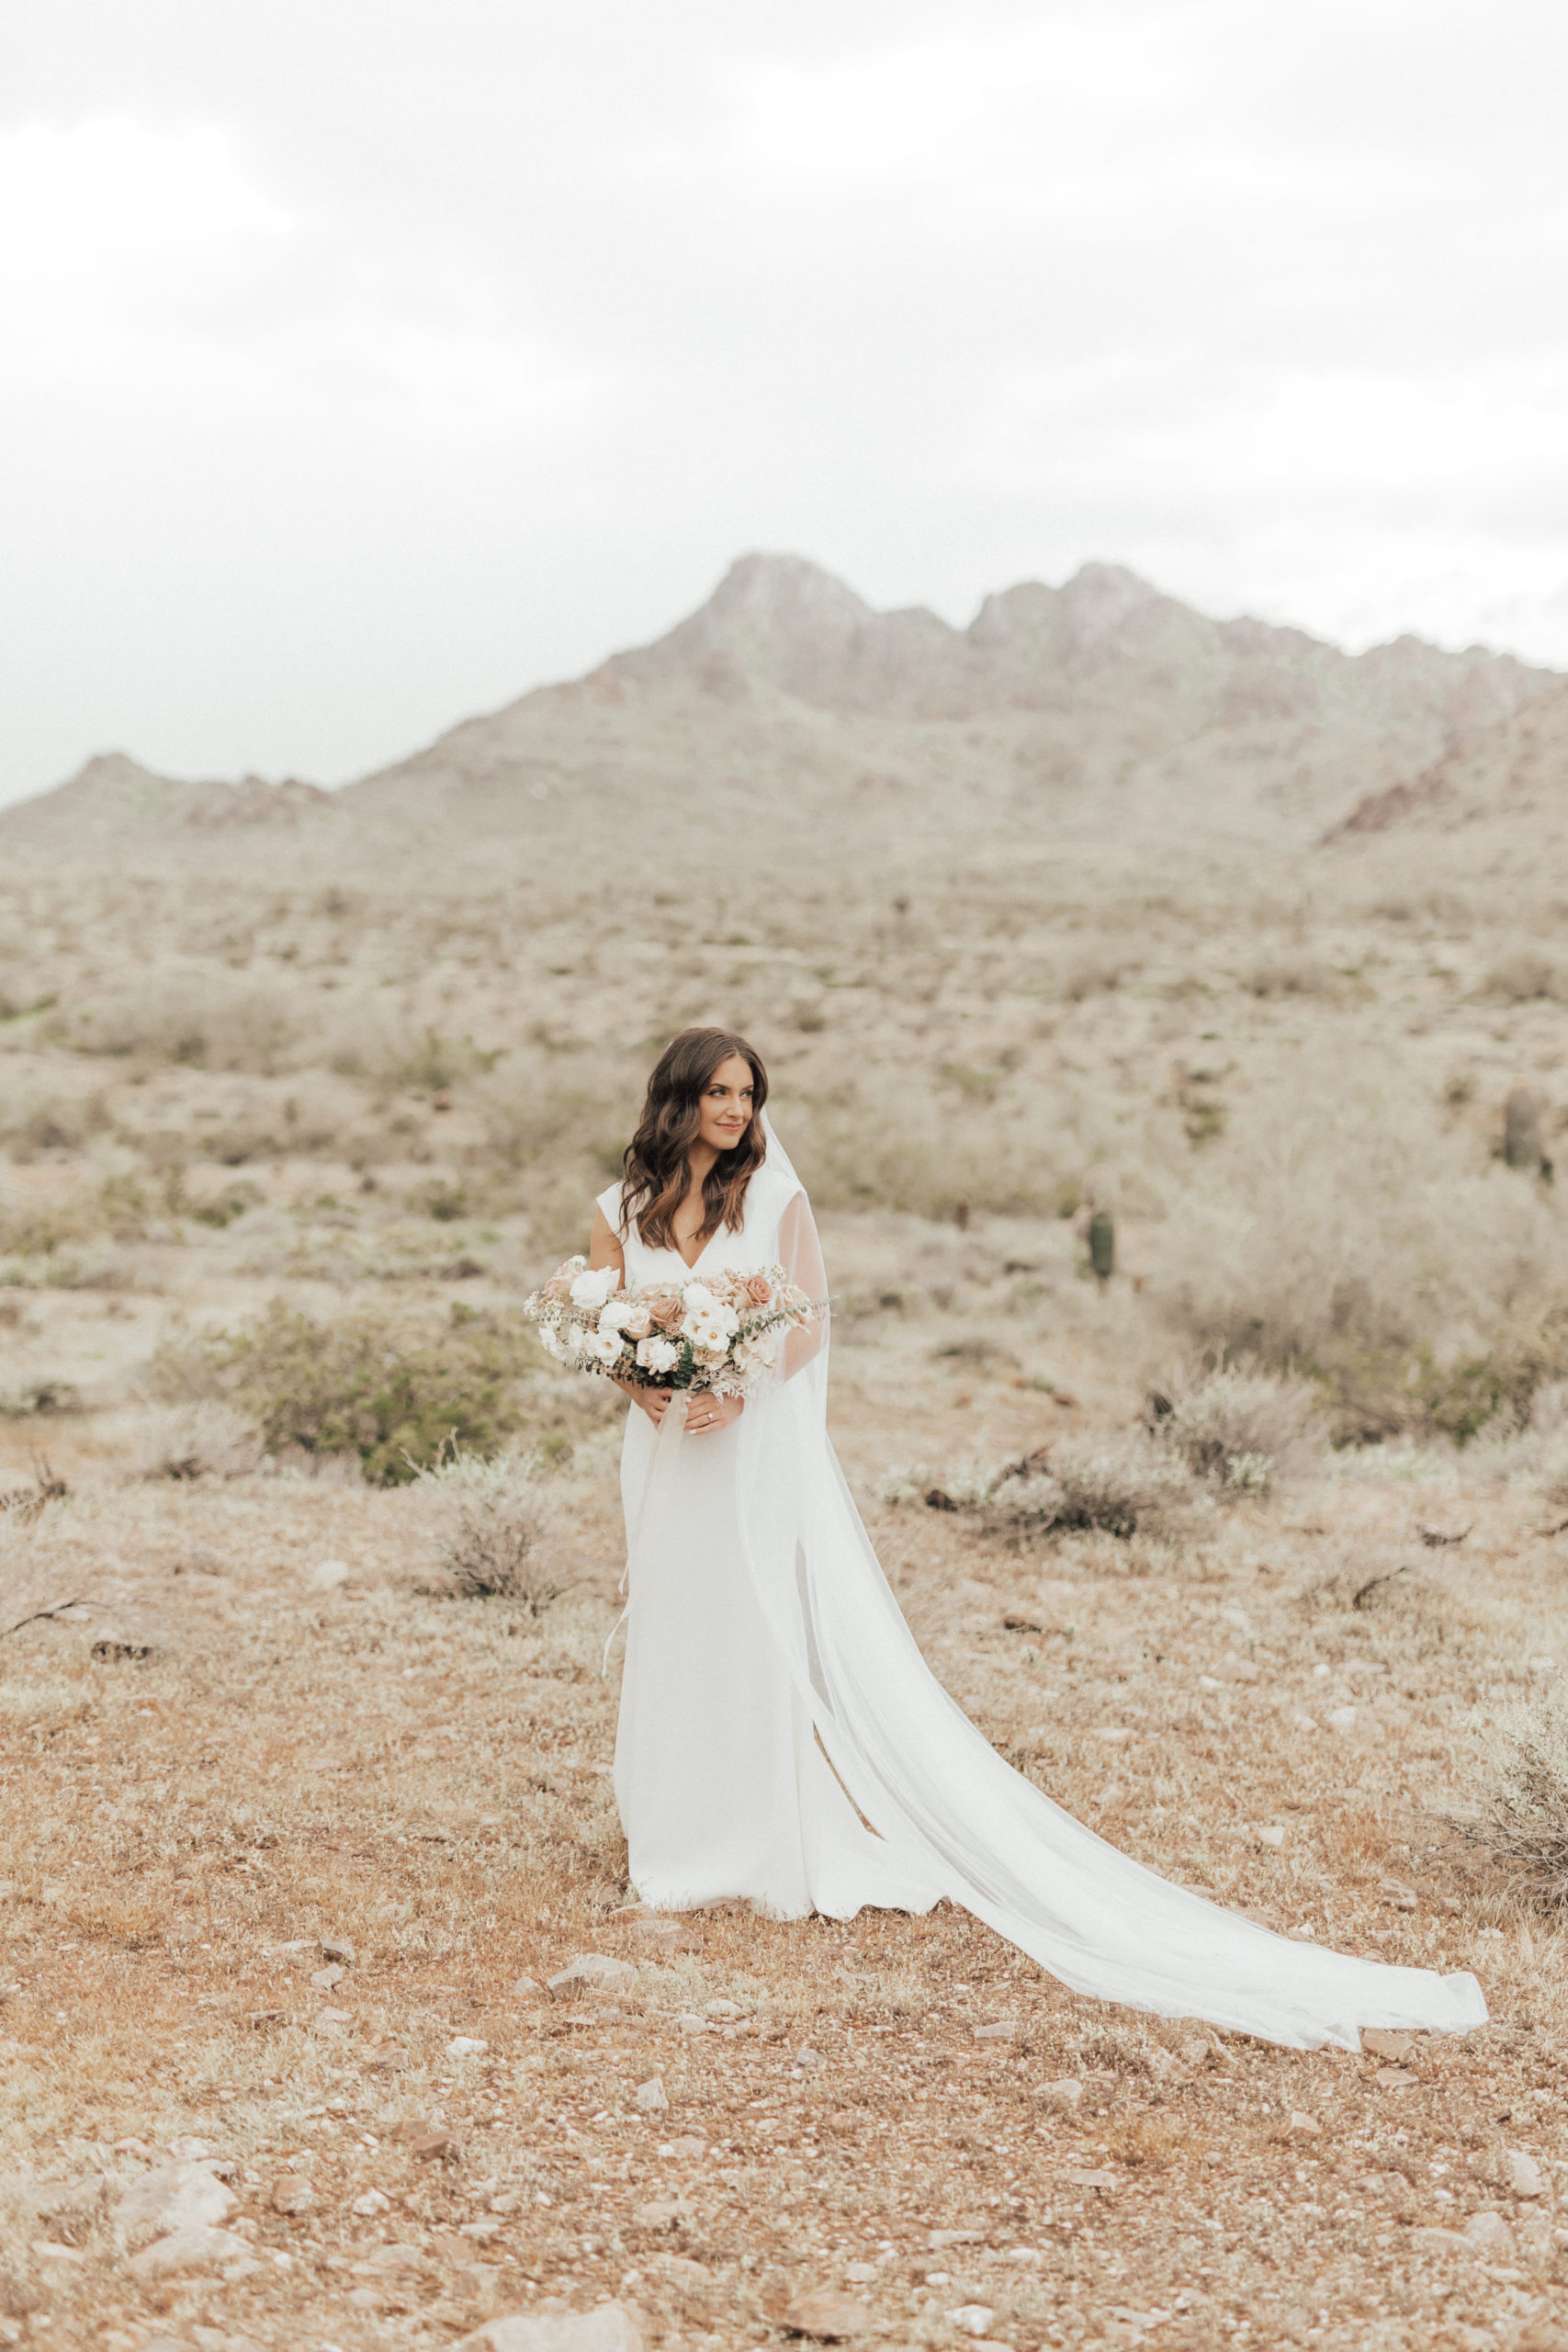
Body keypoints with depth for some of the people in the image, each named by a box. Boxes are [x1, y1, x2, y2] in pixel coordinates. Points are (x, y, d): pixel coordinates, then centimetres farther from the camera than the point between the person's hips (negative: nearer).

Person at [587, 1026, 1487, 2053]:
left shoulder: (773, 1199, -3)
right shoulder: (621, 1213, 4)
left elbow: (808, 1325, -4)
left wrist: (738, 1387, -20)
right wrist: (640, 1385, -14)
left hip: (764, 1452, -3)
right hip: (672, 1463, 4)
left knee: (797, 1647, -6)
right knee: (678, 1650, 11)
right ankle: (694, 1846, 25)